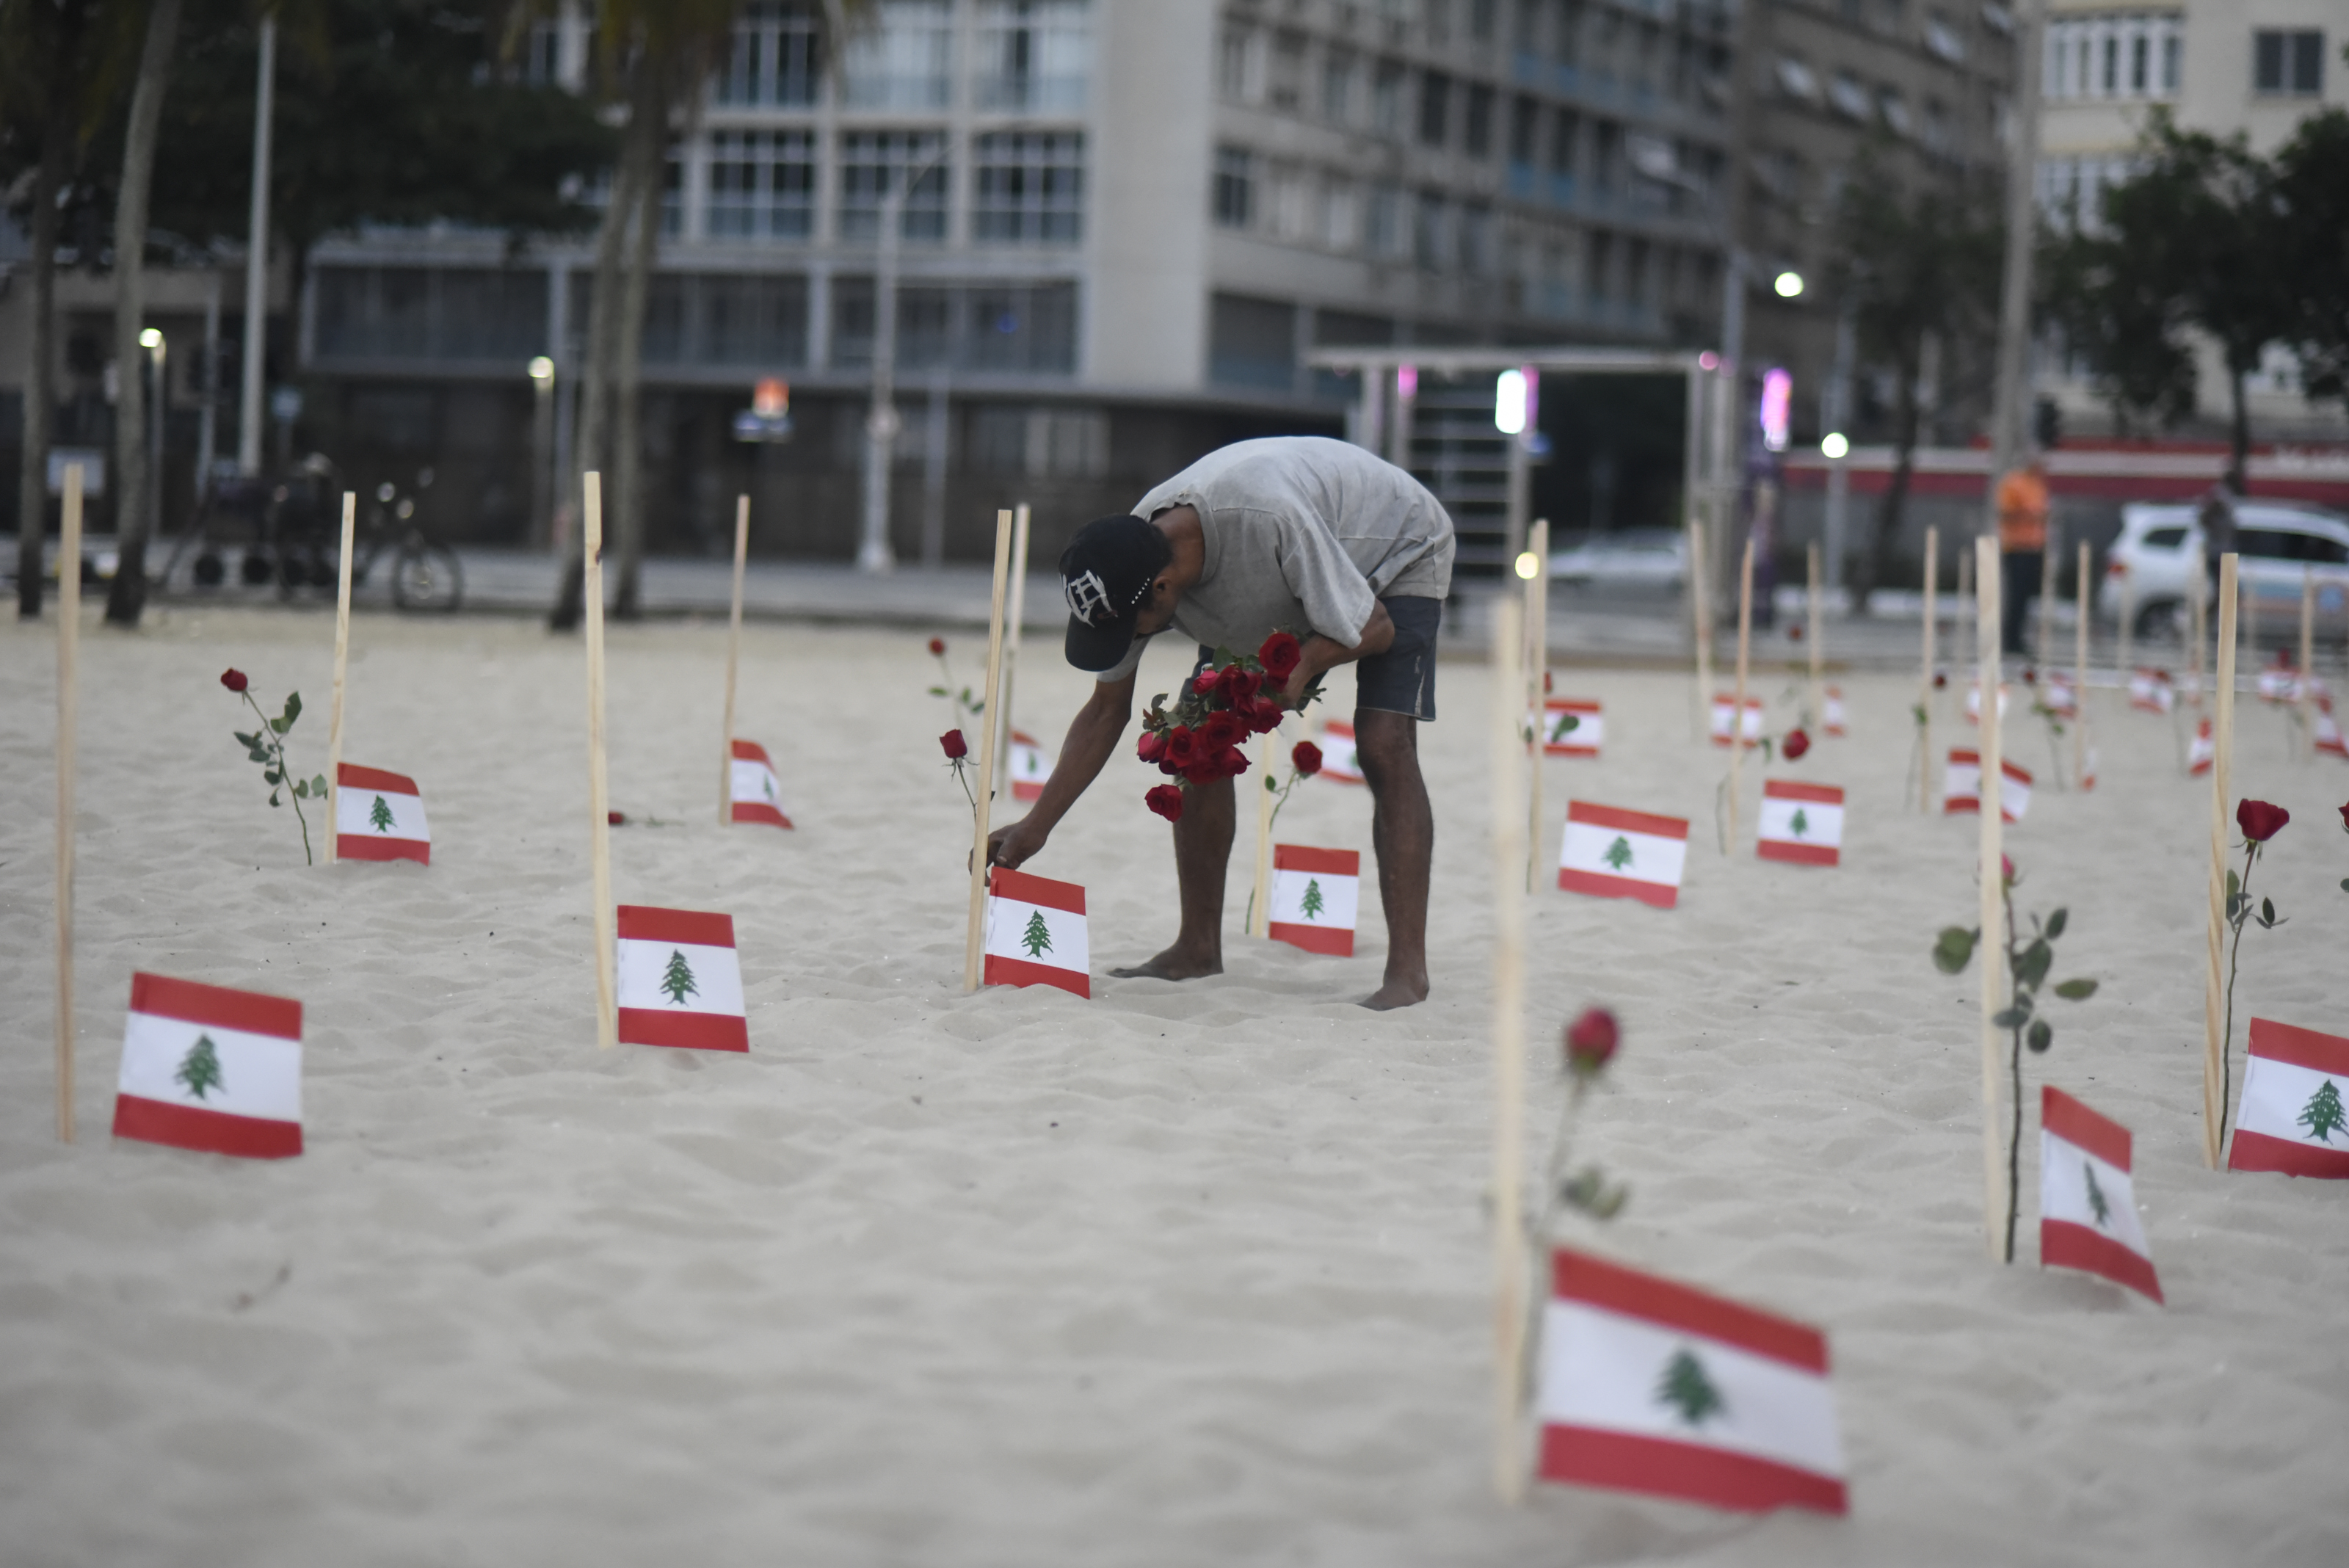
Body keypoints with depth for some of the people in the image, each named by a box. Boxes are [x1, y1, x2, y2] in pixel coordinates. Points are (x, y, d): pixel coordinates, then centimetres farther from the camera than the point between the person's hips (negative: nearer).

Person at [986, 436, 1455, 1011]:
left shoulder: (1270, 521, -45)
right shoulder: (1131, 560, -24)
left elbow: (1374, 630, -28)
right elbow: (1107, 710, -11)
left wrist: (1305, 662, -45)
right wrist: (1034, 828, -16)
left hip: (1397, 553, -6)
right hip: (1291, 586, 6)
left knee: (1383, 745, -24)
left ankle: (1407, 968, -22)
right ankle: (1198, 947, 5)